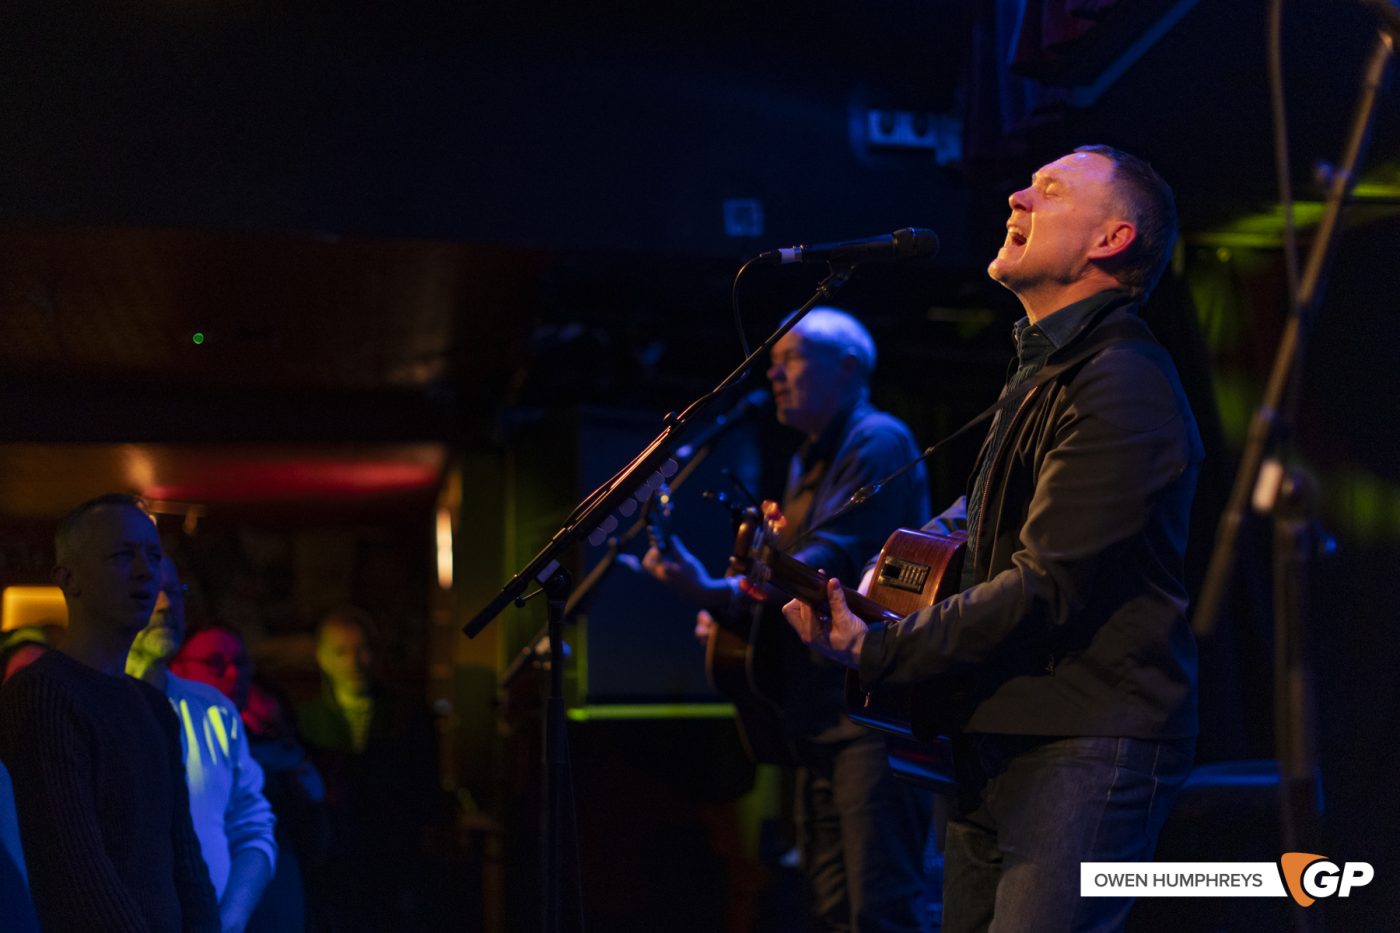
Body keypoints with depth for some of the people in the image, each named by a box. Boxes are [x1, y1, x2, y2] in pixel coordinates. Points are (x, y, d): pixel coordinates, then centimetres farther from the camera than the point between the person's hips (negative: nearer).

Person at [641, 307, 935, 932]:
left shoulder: (878, 442, -7)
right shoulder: (808, 462, 22)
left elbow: (834, 559, -20)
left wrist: (721, 594, -27)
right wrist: (732, 616, 10)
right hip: (820, 716, 10)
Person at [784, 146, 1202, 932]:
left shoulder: (1121, 386, -15)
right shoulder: (1043, 373, 20)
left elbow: (1045, 588, -20)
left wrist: (876, 650, -15)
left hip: (1085, 750, -10)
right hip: (1001, 743, 10)